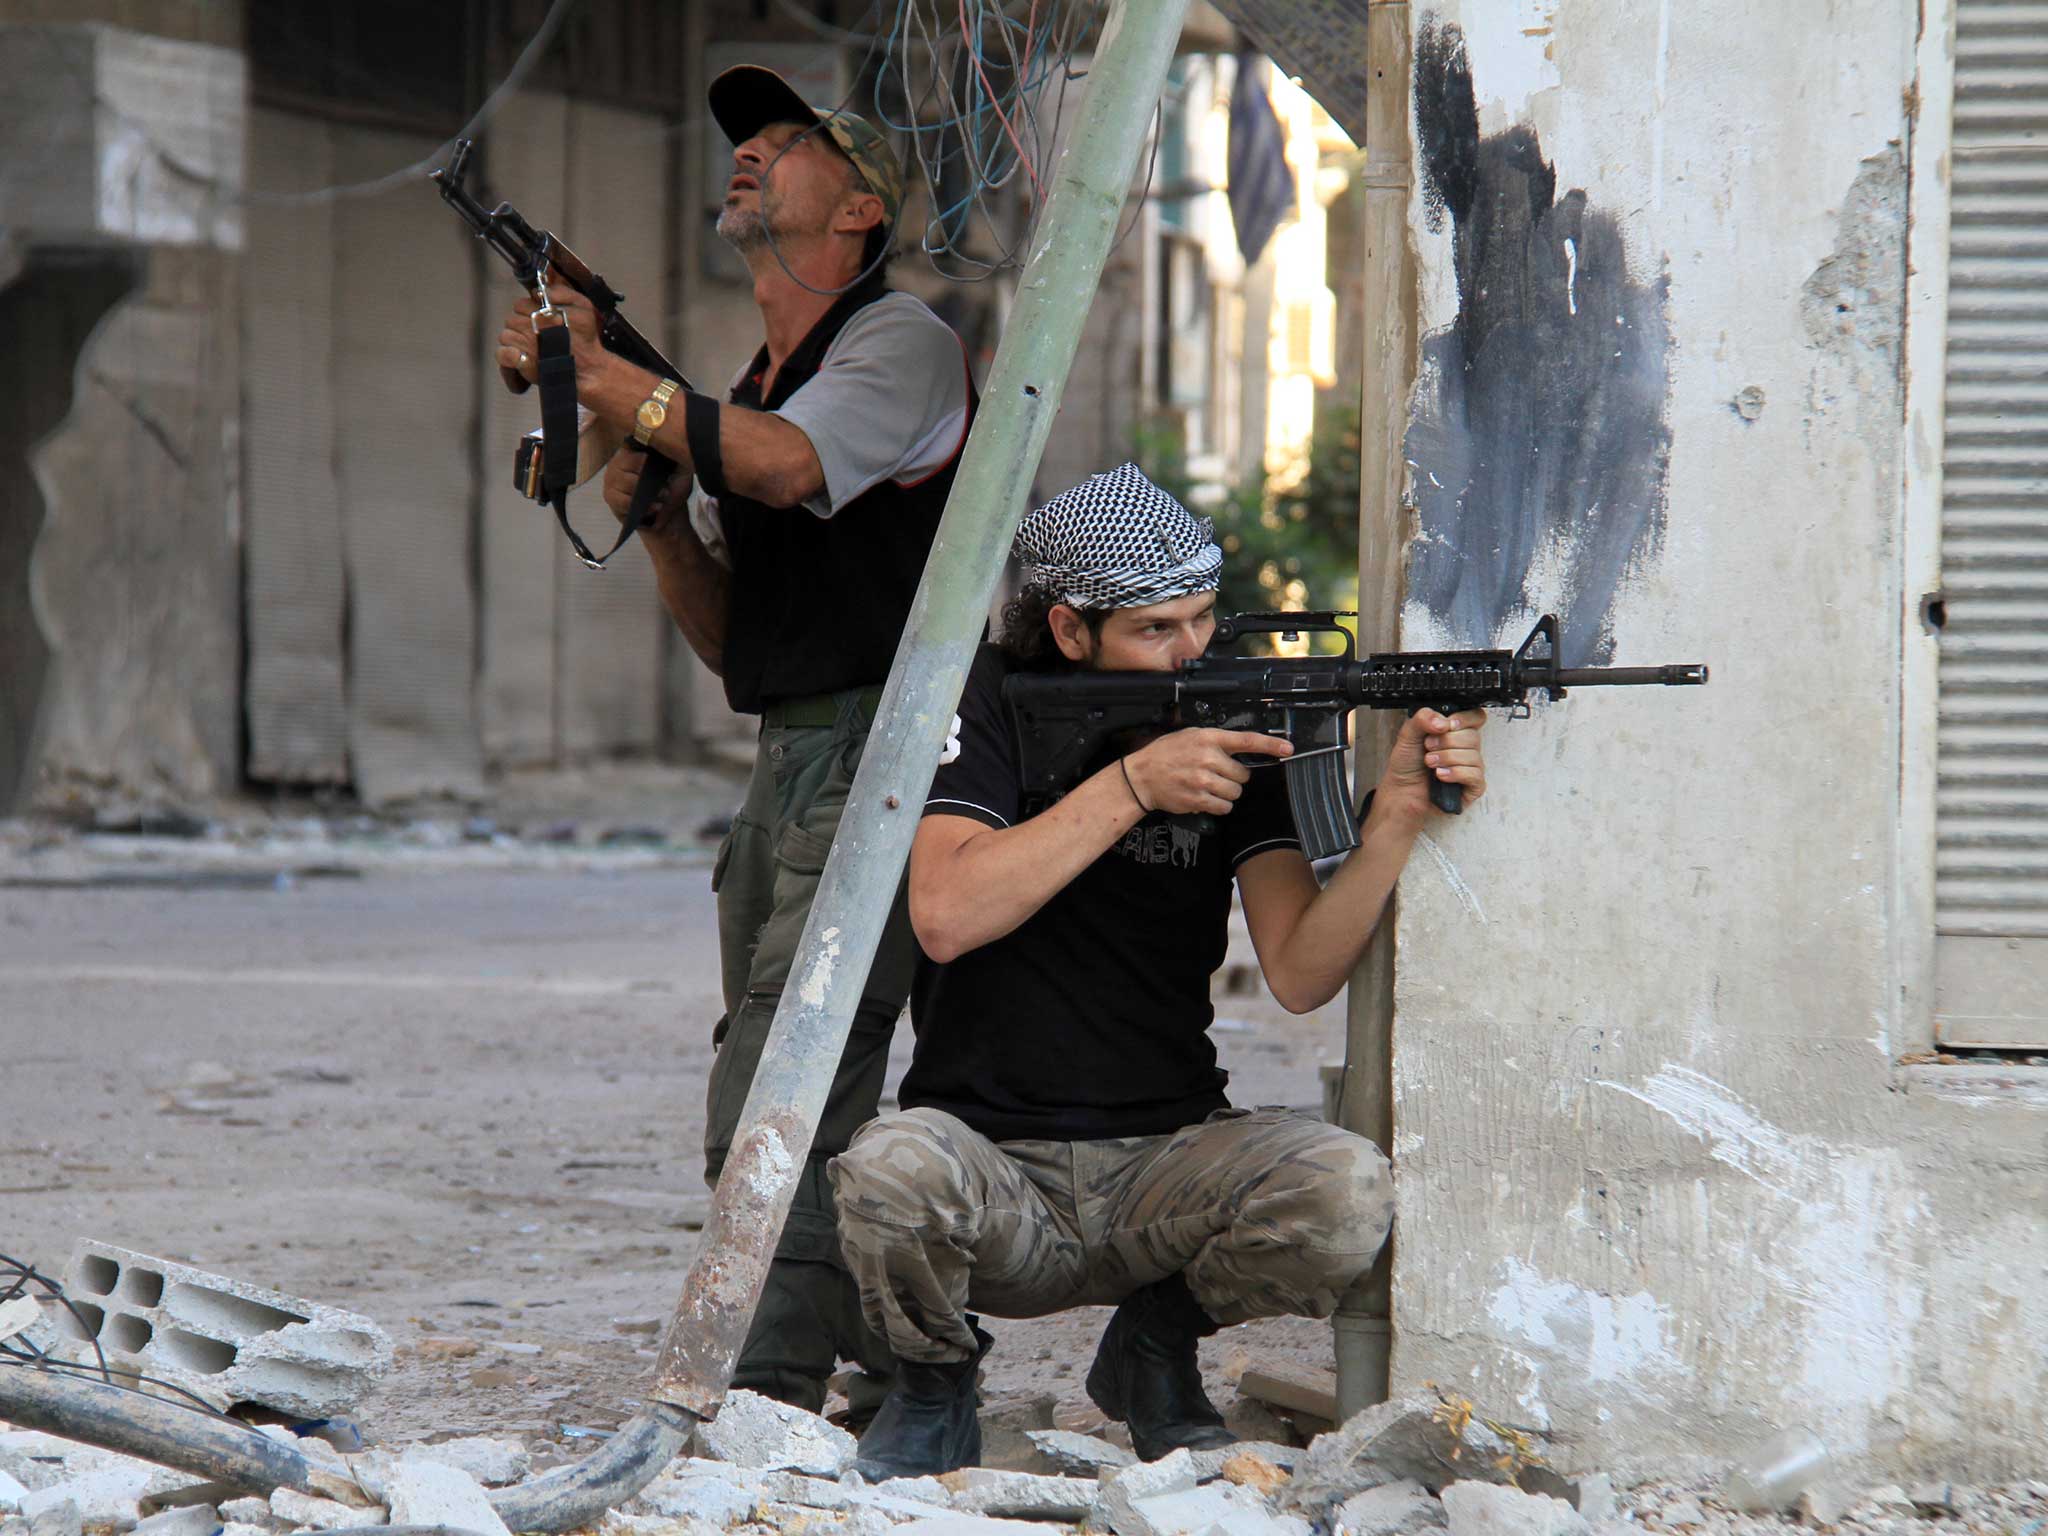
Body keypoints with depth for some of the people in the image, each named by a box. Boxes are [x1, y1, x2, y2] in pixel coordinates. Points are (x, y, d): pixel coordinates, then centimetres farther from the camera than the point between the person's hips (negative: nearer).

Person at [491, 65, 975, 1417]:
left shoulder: (903, 343, -5)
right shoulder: (751, 390, 21)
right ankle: (903, 1374, 18)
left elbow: (784, 463, -25)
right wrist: (658, 517, 3)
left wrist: (601, 376, -17)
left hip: (884, 758, -9)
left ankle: (774, 1394, -20)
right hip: (790, 773, 9)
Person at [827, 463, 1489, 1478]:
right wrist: (1132, 785, -22)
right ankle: (934, 1382, -1)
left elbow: (1299, 975, -9)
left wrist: (1395, 815, -24)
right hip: (997, 1168, -2)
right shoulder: (990, 706, -3)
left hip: (1165, 1164, 2)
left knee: (1345, 1191, -28)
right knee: (892, 1170, -37)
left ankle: (1157, 1342, 5)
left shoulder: (1240, 734, 2)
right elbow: (946, 916, -20)